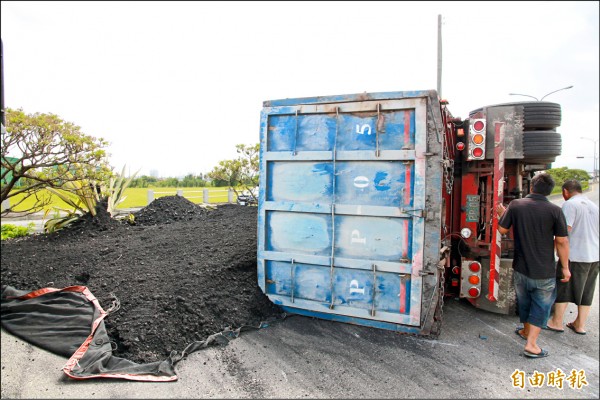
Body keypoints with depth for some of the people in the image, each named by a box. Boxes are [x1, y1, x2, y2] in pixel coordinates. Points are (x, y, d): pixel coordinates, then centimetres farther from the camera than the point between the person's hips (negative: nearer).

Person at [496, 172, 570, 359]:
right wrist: (565, 267, 1)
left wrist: (502, 214, 20)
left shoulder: (515, 205, -8)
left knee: (524, 301, 22)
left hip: (520, 268, 3)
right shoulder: (555, 210, -13)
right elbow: (562, 241, -10)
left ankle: (527, 331, 43)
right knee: (541, 306, 11)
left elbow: (502, 230, 0)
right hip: (544, 272, -2)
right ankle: (531, 344, 9)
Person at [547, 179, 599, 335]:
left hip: (575, 256, -7)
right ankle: (580, 325, 23)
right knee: (586, 291, 14)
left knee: (563, 289, 4)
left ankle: (557, 322, 13)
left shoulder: (570, 204, -11)